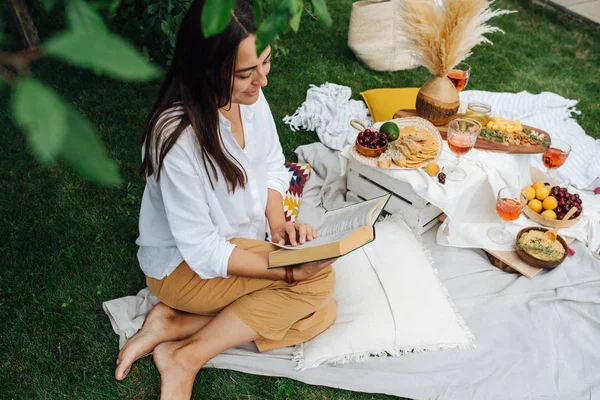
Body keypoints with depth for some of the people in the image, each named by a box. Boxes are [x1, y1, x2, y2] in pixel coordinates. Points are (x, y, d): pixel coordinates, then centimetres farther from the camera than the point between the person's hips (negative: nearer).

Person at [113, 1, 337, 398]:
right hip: (184, 267, -7)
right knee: (319, 278, -21)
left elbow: (273, 166, 5)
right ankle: (187, 359, -11)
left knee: (320, 314, -5)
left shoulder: (251, 96, -11)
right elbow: (202, 251, -26)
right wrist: (288, 271, -30)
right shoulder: (177, 137, -32)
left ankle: (173, 326, -4)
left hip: (241, 246, 7)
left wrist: (278, 224, -11)